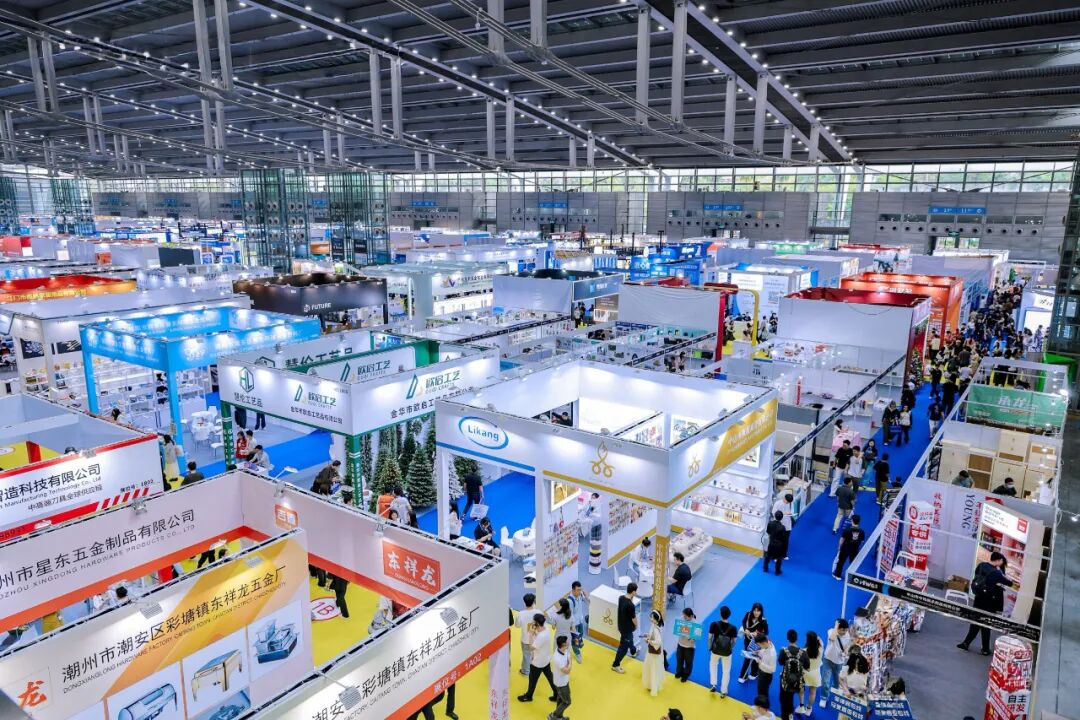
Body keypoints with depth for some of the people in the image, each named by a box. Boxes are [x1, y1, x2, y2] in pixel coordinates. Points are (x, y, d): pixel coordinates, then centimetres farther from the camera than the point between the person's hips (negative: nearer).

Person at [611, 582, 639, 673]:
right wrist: (636, 625, 2)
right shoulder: (630, 605, -34)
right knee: (624, 646, 9)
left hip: (621, 625, 8)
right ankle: (615, 665, 22)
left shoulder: (621, 597, -11)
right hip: (627, 627, -8)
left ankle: (633, 651, 62)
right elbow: (633, 618, -20)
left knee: (630, 638, 34)